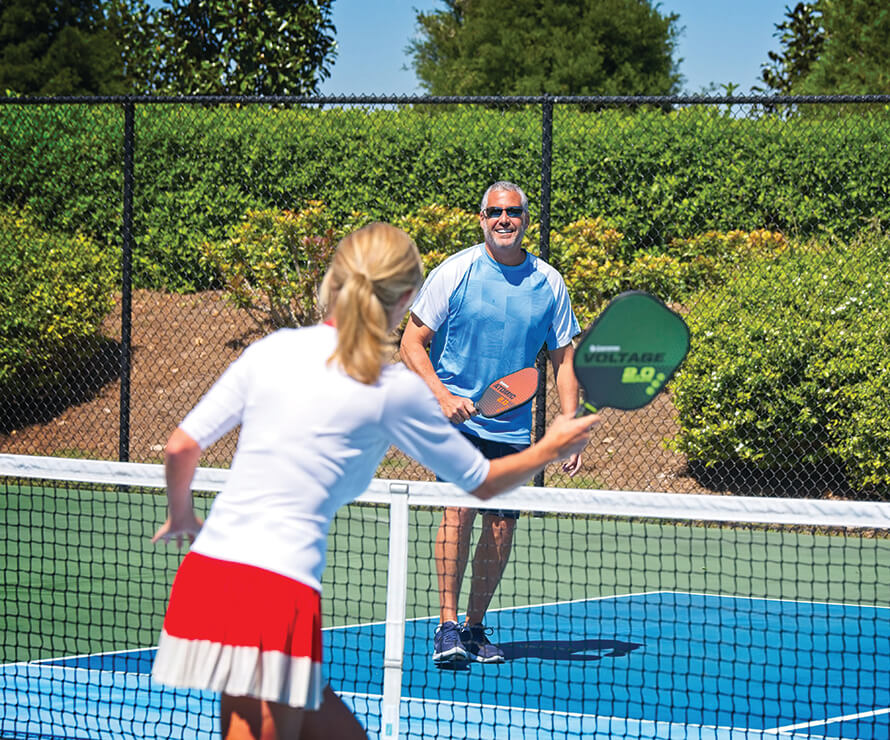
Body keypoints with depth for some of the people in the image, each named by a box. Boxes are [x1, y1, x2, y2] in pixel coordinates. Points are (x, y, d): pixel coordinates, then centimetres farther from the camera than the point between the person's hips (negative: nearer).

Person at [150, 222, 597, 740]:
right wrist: (550, 450, 32)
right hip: (278, 590, -6)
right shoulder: (394, 390, 0)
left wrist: (182, 517, 32)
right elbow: (482, 482, 13)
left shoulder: (272, 350, 11)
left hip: (207, 567, 6)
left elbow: (181, 448, 11)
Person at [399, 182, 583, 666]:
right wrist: (442, 395, -18)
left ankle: (475, 627, 19)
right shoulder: (455, 272, -5)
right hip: (455, 418, -4)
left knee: (501, 526, 2)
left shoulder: (549, 284, 4)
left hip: (512, 426, 4)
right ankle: (446, 626, -16)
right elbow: (412, 343, -2)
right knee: (460, 505, -20)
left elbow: (564, 359, 10)